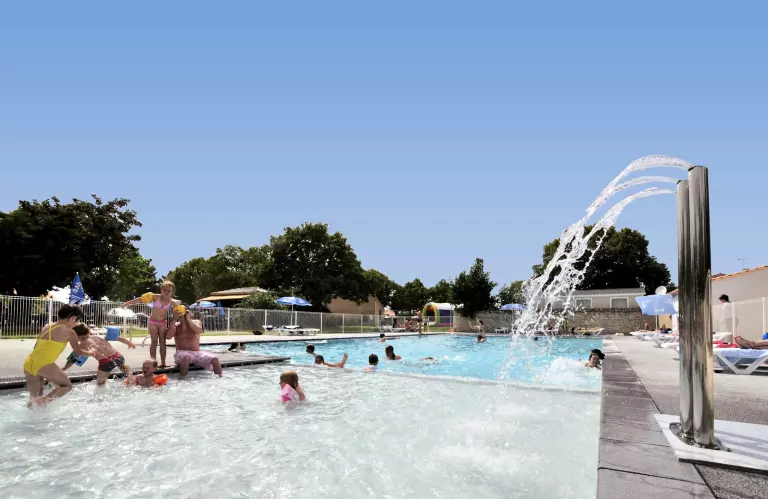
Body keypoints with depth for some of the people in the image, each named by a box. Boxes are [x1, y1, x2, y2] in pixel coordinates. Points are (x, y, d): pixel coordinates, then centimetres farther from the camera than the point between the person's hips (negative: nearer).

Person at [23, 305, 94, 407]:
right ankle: (44, 400, -9)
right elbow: (78, 352, 9)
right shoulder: (69, 332, 0)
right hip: (44, 365, -7)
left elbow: (36, 347, 23)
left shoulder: (46, 327, 18)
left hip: (28, 363, 7)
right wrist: (91, 353, 28)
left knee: (34, 397, 21)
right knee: (67, 385, 11)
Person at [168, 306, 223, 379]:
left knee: (215, 359, -22)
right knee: (186, 357, -39)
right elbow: (168, 336, -13)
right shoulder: (175, 325, 6)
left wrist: (188, 319, -16)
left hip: (197, 353, 2)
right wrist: (174, 319, -16)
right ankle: (182, 379, -33)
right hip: (182, 353, -2)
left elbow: (199, 330, -15)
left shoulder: (196, 322, 8)